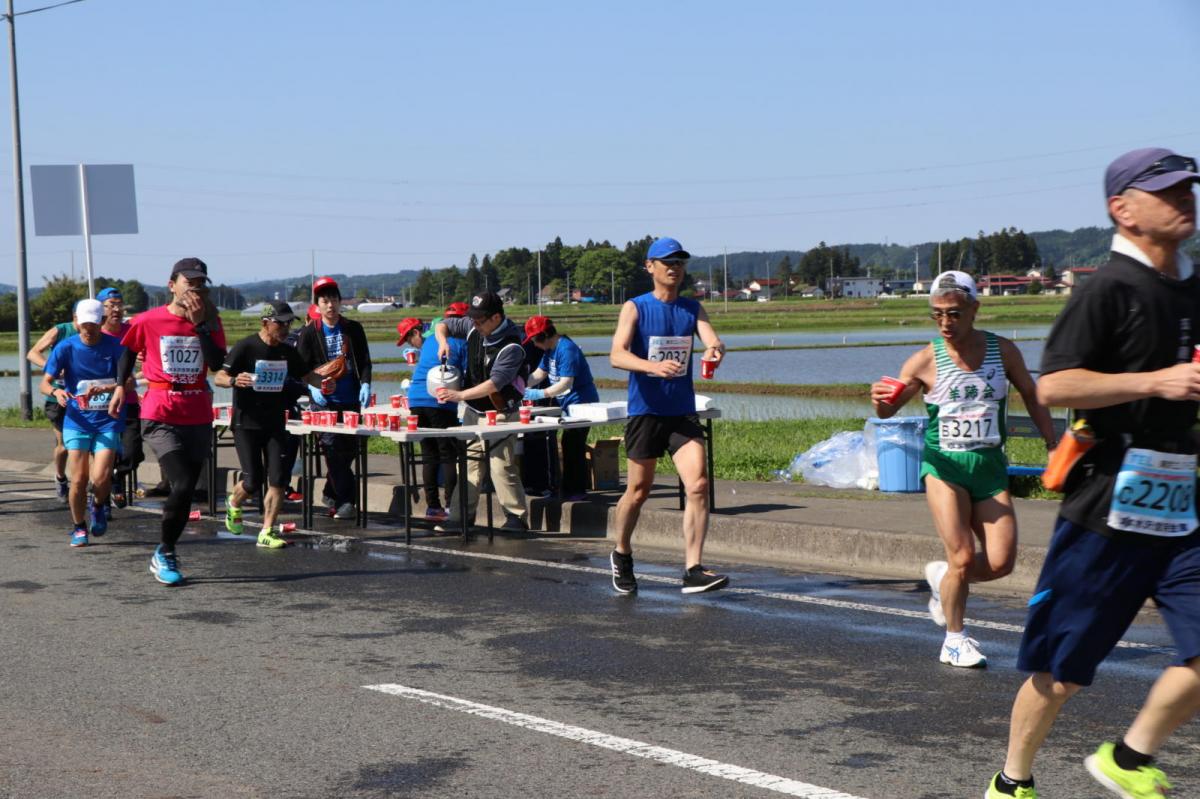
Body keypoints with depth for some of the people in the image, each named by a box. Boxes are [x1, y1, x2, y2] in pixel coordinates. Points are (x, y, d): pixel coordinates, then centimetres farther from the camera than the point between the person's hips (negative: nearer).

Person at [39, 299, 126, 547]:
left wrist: (104, 389, -28)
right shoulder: (66, 347, -1)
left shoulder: (114, 346, -3)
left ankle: (98, 507, 19)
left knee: (101, 477, -15)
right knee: (79, 479, -5)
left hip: (108, 420, -1)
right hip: (77, 420, 1)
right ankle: (79, 528, 17)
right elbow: (45, 383, -2)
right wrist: (56, 391, -26)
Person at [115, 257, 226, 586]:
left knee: (187, 489, 7)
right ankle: (164, 555, 1)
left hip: (198, 417, 4)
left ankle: (166, 553, 25)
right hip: (160, 416, -4)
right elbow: (129, 350, 16)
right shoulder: (148, 321, -4)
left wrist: (200, 324, -16)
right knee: (182, 485, -17)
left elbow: (217, 363, -12)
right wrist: (120, 385, 12)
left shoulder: (210, 320, 2)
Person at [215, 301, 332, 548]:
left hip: (275, 425, 5)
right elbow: (219, 377, -13)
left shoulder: (288, 352, 7)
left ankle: (267, 532, 3)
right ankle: (233, 505, 29)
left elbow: (306, 375, 18)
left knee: (279, 479, -6)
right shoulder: (245, 347, -10)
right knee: (253, 481, -6)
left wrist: (323, 383, -5)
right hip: (246, 424, -5)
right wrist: (234, 380, -36)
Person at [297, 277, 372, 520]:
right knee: (333, 447, -12)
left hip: (350, 400, 3)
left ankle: (332, 493, 27)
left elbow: (364, 361, 9)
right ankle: (345, 501, -11)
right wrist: (312, 387, -14)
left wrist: (365, 384, -8)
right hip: (324, 401, -3)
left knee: (349, 447, 6)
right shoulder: (309, 333, 3)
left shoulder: (353, 329, 8)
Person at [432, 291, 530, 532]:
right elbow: (443, 324, 15)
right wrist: (443, 341, -8)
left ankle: (517, 517, -3)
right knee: (469, 461, 9)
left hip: (500, 413, -7)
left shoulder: (511, 346, -22)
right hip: (474, 410, 7)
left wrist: (460, 395, -29)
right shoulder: (473, 327, 0)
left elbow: (495, 383, -26)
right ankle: (461, 515, 14)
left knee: (501, 465, -11)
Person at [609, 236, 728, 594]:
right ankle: (622, 555, 33)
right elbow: (617, 355, -16)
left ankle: (693, 570, -14)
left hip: (683, 412, 3)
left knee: (698, 484, -14)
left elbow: (712, 338, -8)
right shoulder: (635, 308, -2)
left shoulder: (693, 308, 9)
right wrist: (653, 367, -35)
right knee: (639, 491, 8)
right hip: (645, 411, -2)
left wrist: (715, 349, -34)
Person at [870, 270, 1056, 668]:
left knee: (1001, 562, -7)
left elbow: (1032, 397, 16)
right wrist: (882, 402, -27)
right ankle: (955, 640, 8)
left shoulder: (1003, 350, 3)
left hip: (990, 466, 3)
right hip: (944, 464, -3)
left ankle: (942, 577, 25)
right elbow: (888, 410, -3)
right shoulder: (925, 360, -5)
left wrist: (1054, 448, 15)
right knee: (963, 557, -13)